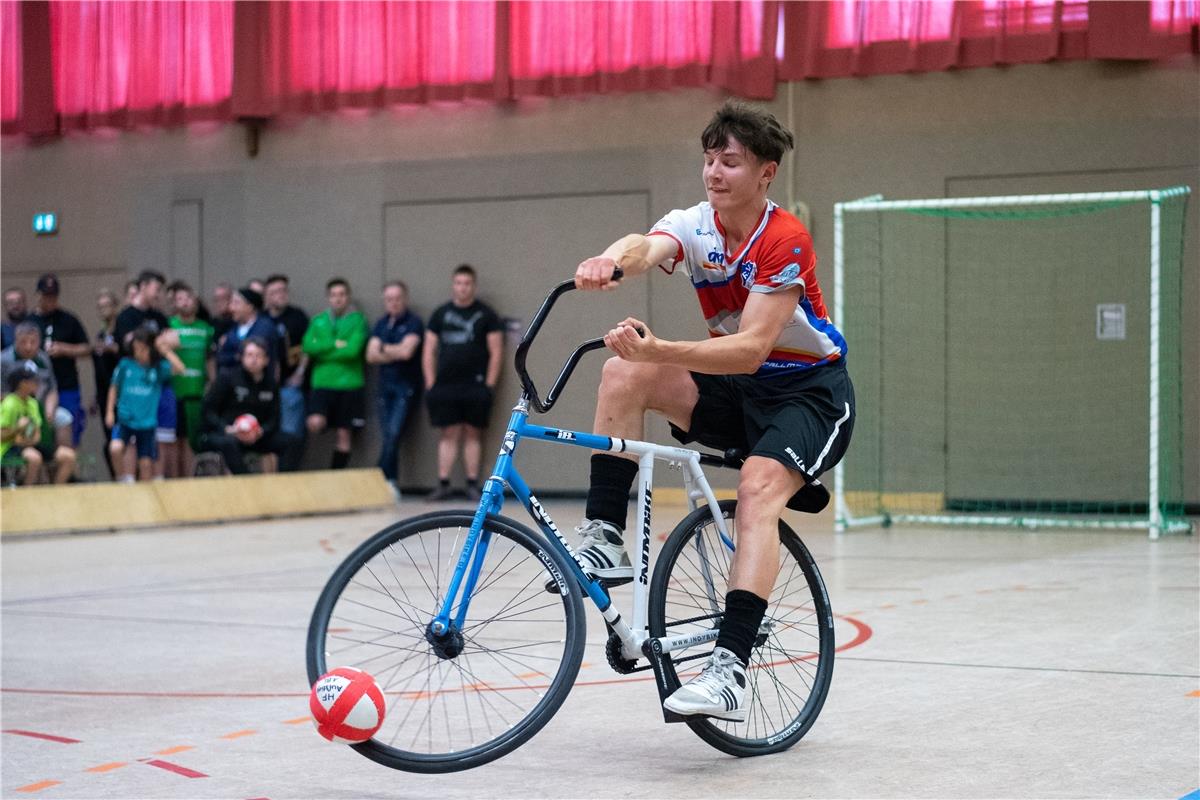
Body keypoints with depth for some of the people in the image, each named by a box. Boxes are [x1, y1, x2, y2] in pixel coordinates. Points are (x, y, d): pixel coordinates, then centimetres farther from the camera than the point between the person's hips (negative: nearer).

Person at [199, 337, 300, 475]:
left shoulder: (270, 382, 9)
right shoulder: (227, 377, -3)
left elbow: (273, 418, 8)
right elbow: (208, 410, -6)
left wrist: (260, 432, -15)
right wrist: (227, 429, -23)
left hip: (257, 436, 5)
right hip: (224, 433, -5)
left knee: (293, 442, -15)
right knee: (229, 443, -41)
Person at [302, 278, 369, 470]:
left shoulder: (357, 320, 1)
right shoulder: (318, 321, 10)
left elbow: (353, 349, -12)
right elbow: (308, 346, -4)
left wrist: (322, 350, -7)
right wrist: (334, 345, -12)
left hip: (349, 384, -1)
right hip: (322, 383, 1)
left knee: (343, 434, 3)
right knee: (315, 423, -22)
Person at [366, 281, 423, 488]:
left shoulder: (413, 323, -3)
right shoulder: (381, 324, 14)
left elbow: (406, 351, -15)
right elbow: (371, 355, 5)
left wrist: (383, 348, -1)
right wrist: (395, 353, -8)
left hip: (405, 385, -6)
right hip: (385, 384, 6)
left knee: (394, 432, -15)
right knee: (386, 436, 4)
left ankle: (382, 478, -12)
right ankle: (390, 483, 9)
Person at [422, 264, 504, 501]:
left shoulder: (486, 315, 4)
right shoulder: (440, 314, 11)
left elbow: (496, 352, 1)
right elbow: (429, 351, 11)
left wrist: (489, 384, -6)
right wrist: (430, 384, 2)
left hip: (475, 386, -2)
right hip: (444, 386, 2)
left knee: (472, 434, 2)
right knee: (448, 435, 2)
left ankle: (473, 485, 6)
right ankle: (443, 484, 4)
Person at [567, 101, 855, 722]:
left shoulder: (784, 240, -21)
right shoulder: (694, 226, -5)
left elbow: (751, 348, -31)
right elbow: (646, 247, -30)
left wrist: (660, 350, -46)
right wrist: (610, 262, -55)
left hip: (811, 391, -6)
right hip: (736, 390, 6)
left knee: (758, 488, -32)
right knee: (624, 374, -17)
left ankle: (731, 670, -37)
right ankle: (603, 541, -17)